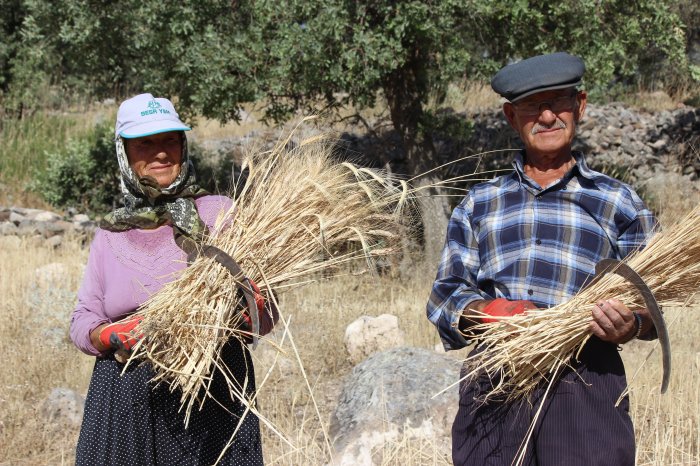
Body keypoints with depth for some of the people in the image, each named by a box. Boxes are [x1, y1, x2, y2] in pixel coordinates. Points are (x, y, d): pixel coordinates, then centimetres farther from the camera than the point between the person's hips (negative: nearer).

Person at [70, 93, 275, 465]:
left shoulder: (219, 213, 1)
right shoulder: (111, 232, 10)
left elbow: (267, 314, 1)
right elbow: (83, 318, 10)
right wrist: (109, 336, -12)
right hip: (124, 403, 3)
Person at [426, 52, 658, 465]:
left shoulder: (618, 203, 16)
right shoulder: (479, 203, 21)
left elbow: (648, 303, 11)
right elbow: (447, 290, 12)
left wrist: (631, 325, -14)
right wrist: (482, 313, -11)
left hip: (585, 388, -1)